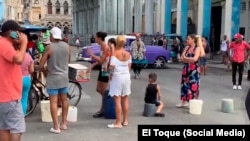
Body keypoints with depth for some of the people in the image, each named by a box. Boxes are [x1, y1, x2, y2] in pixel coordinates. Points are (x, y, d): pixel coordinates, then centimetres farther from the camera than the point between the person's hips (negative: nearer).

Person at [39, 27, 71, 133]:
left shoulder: (49, 47, -15)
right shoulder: (67, 46, -1)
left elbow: (41, 65, -13)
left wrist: (45, 71, 8)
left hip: (53, 78, -5)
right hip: (64, 77, 5)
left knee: (53, 102, 0)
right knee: (64, 99, 17)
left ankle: (56, 127, 2)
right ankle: (64, 123, 25)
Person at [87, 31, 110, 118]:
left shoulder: (106, 47, -18)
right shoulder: (102, 46, 9)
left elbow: (101, 60, -21)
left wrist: (91, 54, -14)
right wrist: (93, 65, 6)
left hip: (106, 70, -9)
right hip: (102, 69, 9)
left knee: (104, 91, 0)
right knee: (98, 89, 15)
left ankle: (102, 111, 11)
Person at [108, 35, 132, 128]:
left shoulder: (114, 53, -11)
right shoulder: (128, 54, 5)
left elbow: (112, 66, -19)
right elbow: (129, 66, 9)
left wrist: (111, 73, -2)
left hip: (117, 77, -6)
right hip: (126, 76, 6)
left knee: (117, 101, -4)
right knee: (125, 100, 14)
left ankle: (118, 123, -3)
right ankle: (125, 121, 22)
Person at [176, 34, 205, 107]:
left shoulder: (197, 48, -8)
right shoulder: (187, 47, 8)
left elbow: (195, 59, -22)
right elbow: (182, 58, 2)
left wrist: (185, 58, -8)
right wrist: (190, 60, -14)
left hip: (194, 70, -6)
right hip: (186, 69, 6)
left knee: (193, 86, -4)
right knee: (184, 84, 11)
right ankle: (183, 102, 23)